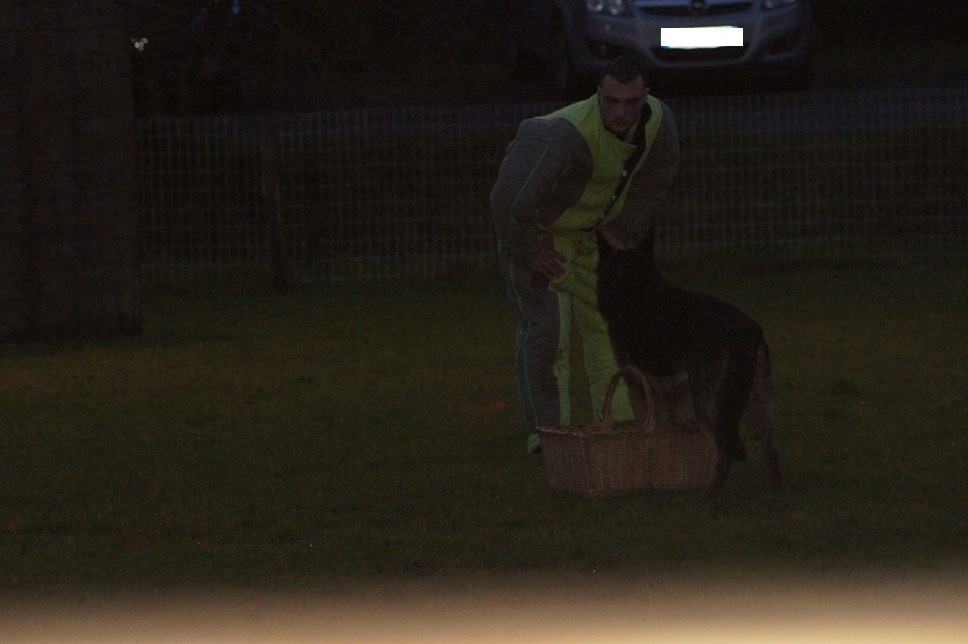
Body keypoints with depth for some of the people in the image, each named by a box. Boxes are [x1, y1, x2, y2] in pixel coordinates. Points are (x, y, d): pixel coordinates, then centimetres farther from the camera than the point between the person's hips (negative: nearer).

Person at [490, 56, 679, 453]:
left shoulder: (658, 121, -16)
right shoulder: (568, 135, -41)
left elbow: (654, 179, 8)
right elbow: (510, 200, -38)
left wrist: (621, 227, 7)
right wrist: (529, 253, -25)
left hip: (590, 227, 7)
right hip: (535, 227, -7)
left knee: (606, 323, 8)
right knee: (546, 325, -14)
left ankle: (618, 422, 16)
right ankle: (546, 430, -8)